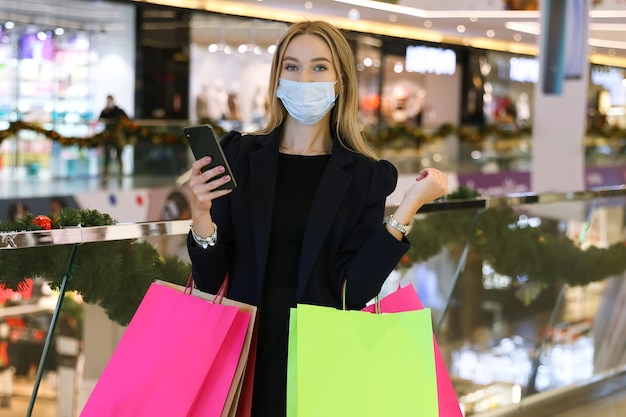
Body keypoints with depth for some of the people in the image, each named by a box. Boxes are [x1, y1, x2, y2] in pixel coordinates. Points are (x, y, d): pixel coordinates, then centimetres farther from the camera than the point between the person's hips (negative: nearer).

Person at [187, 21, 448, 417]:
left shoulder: (366, 176, -1)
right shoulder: (240, 155, 0)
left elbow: (354, 288, -11)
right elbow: (210, 279, -2)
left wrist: (409, 206, -16)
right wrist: (201, 214, -20)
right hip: (247, 344, 1)